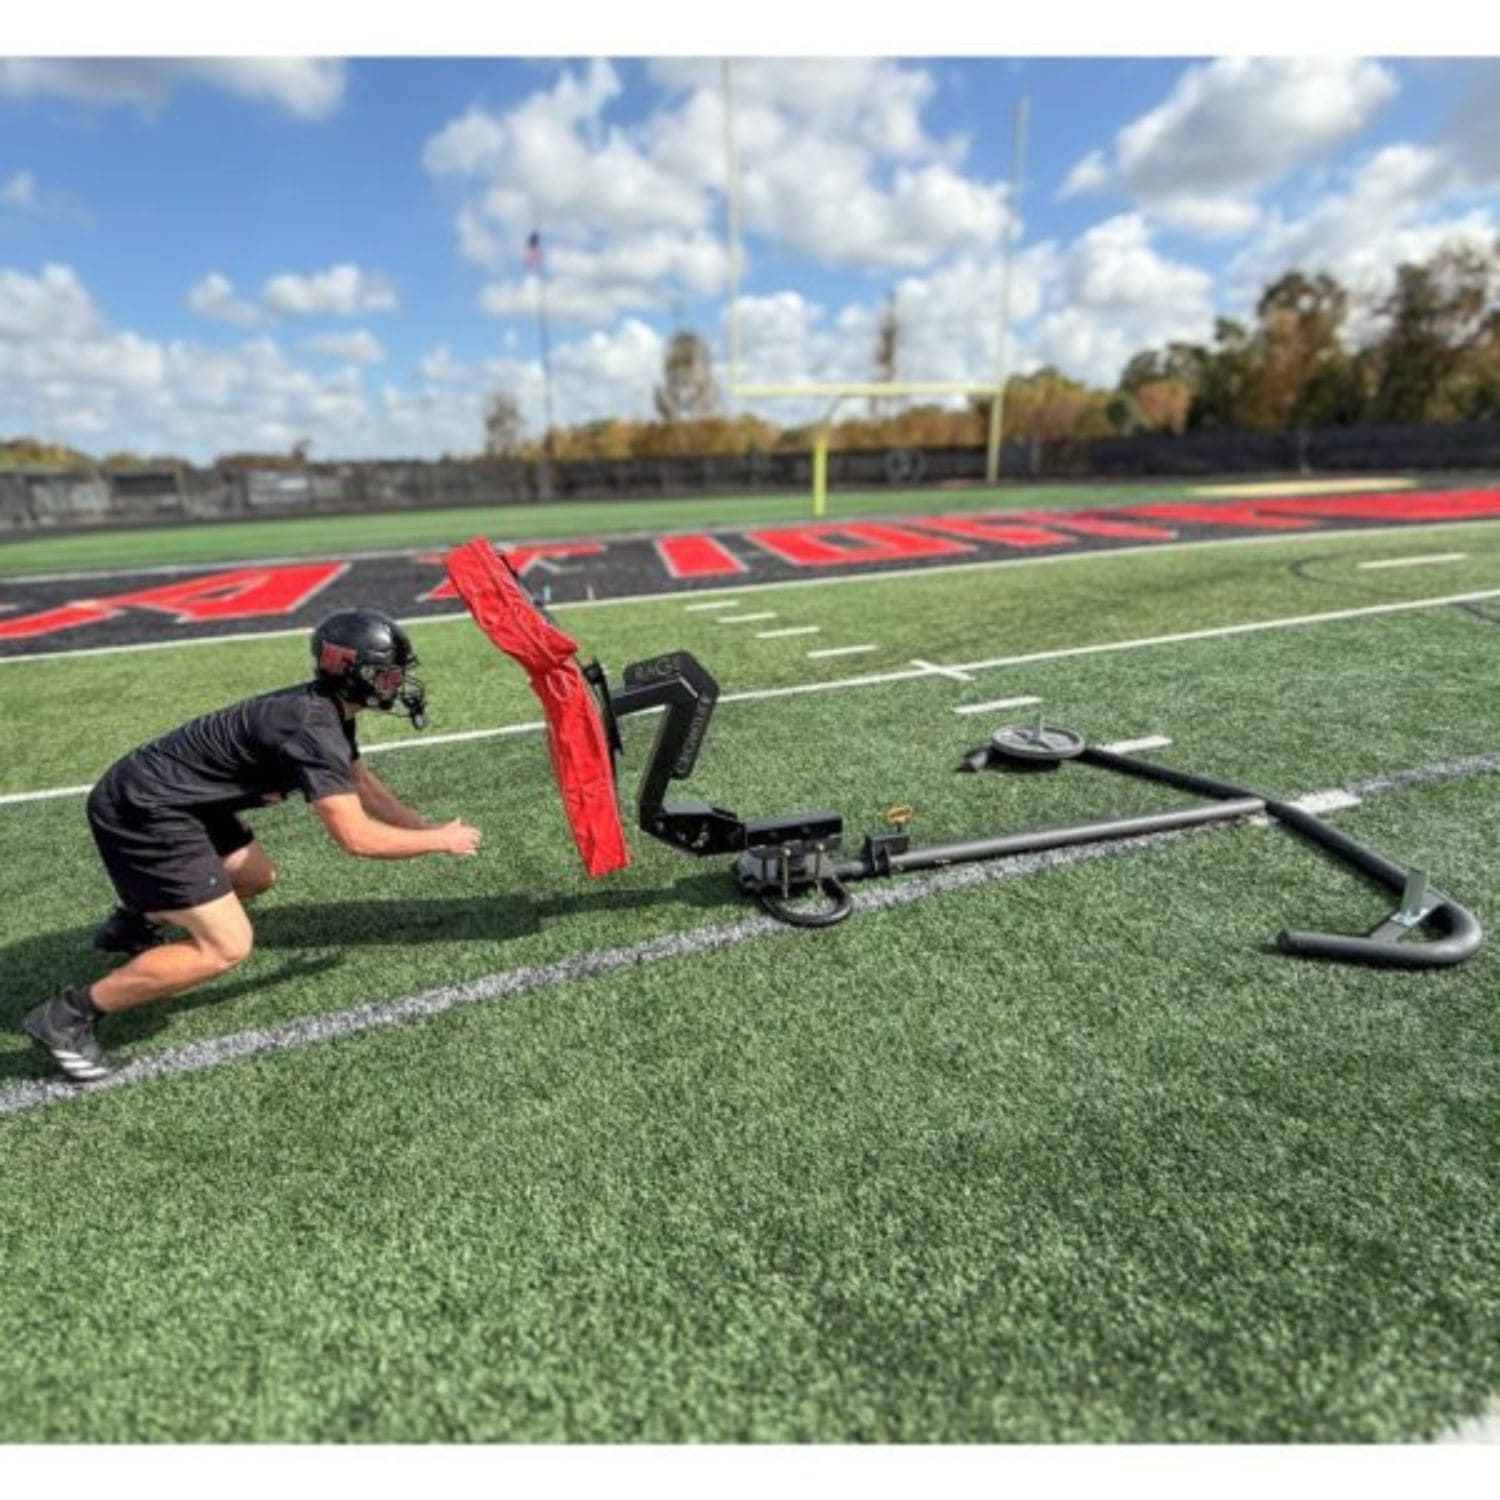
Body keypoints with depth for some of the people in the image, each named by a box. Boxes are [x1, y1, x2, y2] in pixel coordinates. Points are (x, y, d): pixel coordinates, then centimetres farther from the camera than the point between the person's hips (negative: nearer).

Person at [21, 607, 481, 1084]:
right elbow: (355, 837, -27)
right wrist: (439, 841, -14)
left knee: (256, 878, 25)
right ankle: (67, 1016, 1)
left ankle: (133, 926, 45)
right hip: (142, 812, -10)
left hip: (168, 796, 10)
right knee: (226, 946, -12)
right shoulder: (314, 727, -27)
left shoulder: (326, 709, 4)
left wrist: (427, 827, 7)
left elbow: (361, 784, 16)